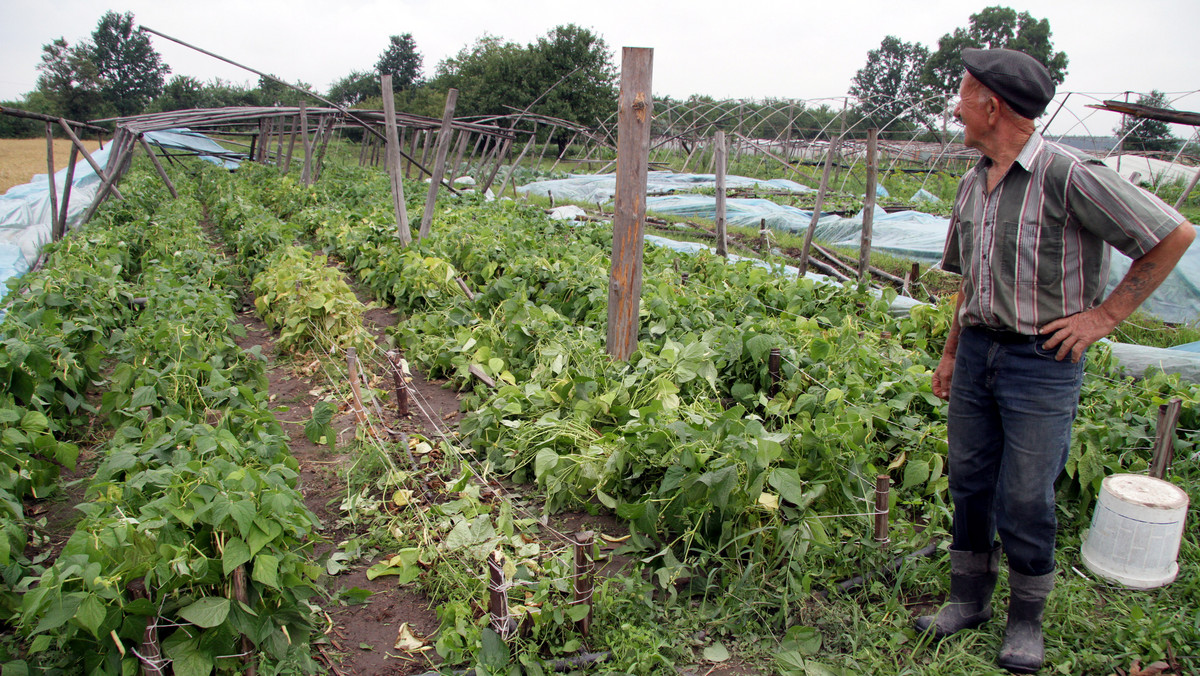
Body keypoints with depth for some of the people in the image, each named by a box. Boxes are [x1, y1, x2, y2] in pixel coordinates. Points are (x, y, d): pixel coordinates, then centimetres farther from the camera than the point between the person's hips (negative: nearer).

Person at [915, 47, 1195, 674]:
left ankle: (1026, 620, 23)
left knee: (1026, 499, 2)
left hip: (1042, 361, -6)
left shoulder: (1068, 175, -14)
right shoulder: (973, 184, 9)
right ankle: (968, 600, 29)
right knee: (969, 484, 13)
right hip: (976, 353, 7)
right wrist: (950, 353, 19)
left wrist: (1104, 315, -10)